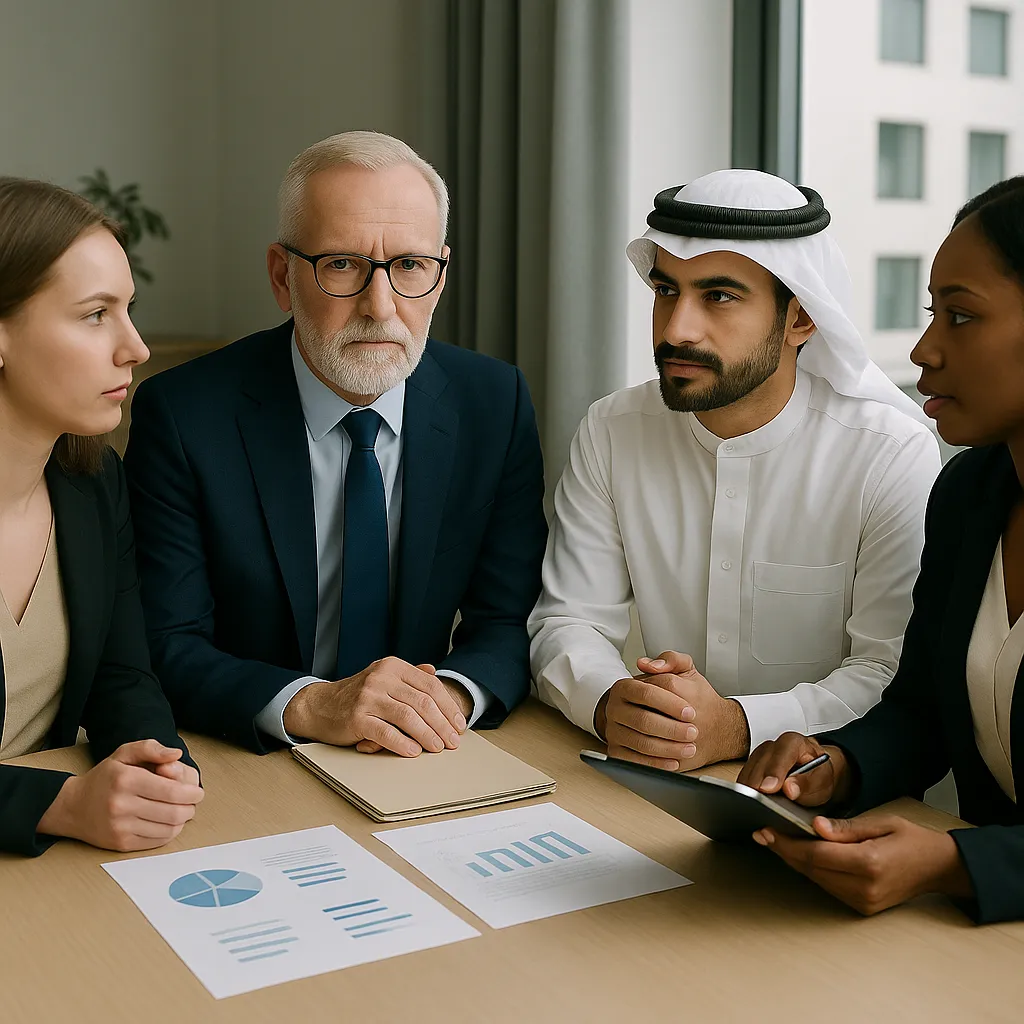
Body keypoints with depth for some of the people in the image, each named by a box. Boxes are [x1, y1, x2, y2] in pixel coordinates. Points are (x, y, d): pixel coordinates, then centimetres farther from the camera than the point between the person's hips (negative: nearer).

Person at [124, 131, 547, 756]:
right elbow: (166, 647, -11)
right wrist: (310, 704, -27)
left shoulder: (495, 403, -1)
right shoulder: (180, 416, -9)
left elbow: (511, 621, 0)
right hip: (242, 775, -4)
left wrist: (452, 695, -21)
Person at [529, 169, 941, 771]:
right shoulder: (612, 433, 0)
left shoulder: (894, 454, -11)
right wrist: (608, 702, -22)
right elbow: (569, 621, 0)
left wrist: (735, 728, -28)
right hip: (656, 789, 4)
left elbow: (893, 674, -14)